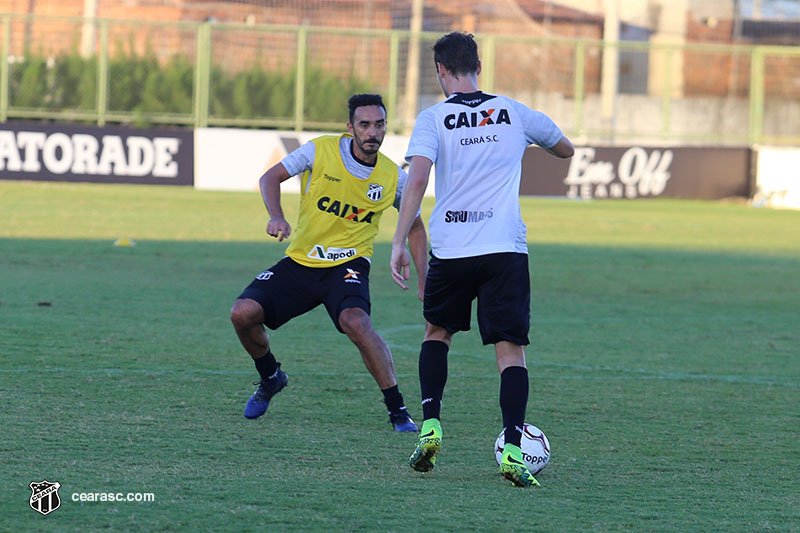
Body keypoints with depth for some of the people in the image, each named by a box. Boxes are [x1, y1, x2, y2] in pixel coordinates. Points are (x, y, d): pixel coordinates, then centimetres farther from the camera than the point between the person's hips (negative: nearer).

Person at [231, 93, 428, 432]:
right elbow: (270, 177, -5)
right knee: (243, 313, -14)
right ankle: (270, 378, 18)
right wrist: (276, 216, -25)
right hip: (299, 261, 2)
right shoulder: (321, 151, -10)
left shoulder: (394, 178, -5)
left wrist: (424, 281, 2)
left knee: (356, 322, -33)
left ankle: (398, 409, -21)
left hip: (347, 265, -2)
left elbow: (414, 226, 11)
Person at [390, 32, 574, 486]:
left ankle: (431, 427, 12)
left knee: (437, 332, 24)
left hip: (451, 250, 0)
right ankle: (513, 451, -17)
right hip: (506, 248, 0)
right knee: (511, 349, -2)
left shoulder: (433, 119, 1)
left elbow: (417, 179, -12)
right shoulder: (514, 113, 9)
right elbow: (566, 149, 25)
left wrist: (399, 243, -11)